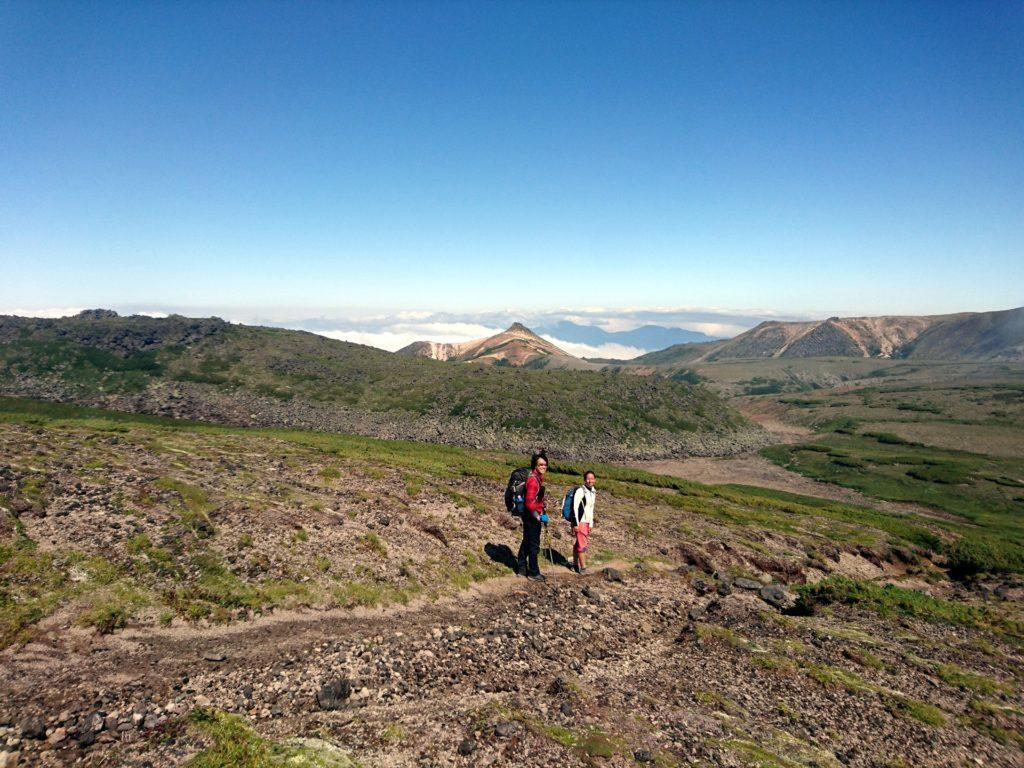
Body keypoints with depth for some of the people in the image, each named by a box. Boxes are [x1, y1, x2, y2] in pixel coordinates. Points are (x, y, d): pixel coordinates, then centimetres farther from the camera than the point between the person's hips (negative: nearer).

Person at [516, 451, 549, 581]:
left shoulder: (538, 478, 8)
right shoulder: (533, 480, -23)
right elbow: (529, 503, -27)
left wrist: (542, 513, 16)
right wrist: (539, 517, -21)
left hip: (531, 516, 10)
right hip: (532, 516, -10)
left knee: (527, 542, 19)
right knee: (534, 545, 2)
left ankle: (522, 568, 31)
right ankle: (533, 573, 15)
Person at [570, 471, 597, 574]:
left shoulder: (593, 492, 11)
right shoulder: (580, 491, -14)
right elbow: (575, 508, -16)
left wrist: (591, 524, 18)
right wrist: (576, 524, -17)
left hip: (586, 522, 7)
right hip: (579, 522, -7)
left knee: (577, 544, 14)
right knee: (582, 545, -5)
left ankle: (575, 564, 22)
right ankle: (583, 568, 1)